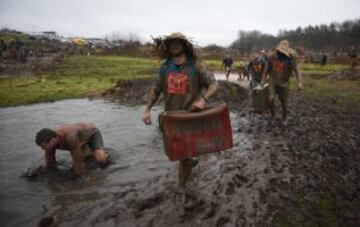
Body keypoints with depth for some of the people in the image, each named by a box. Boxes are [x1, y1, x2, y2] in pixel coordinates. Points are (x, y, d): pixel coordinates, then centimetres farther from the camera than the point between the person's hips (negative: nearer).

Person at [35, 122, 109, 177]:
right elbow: (49, 164, -9)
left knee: (101, 160, -25)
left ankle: (104, 154, 9)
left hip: (92, 133, -7)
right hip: (82, 136, 7)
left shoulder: (69, 136, -46)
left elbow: (77, 158, -36)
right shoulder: (50, 138, -22)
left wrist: (77, 176, -27)